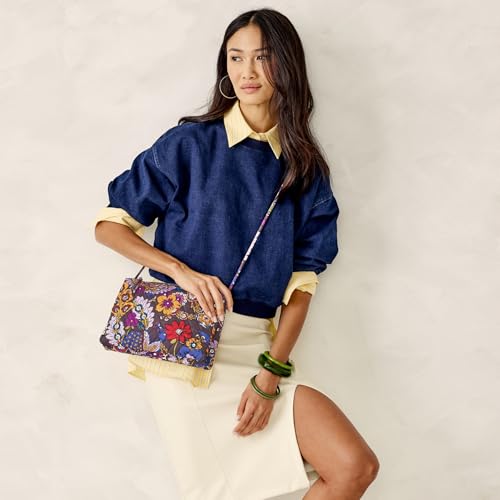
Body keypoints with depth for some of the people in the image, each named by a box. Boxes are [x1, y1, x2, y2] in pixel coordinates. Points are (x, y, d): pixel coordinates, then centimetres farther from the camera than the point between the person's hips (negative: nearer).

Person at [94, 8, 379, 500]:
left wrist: (270, 375, -9)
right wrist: (180, 270, -15)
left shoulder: (306, 170, 6)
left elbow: (302, 281, 2)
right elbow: (109, 224, 2)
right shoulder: (189, 144, 0)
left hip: (258, 344, 3)